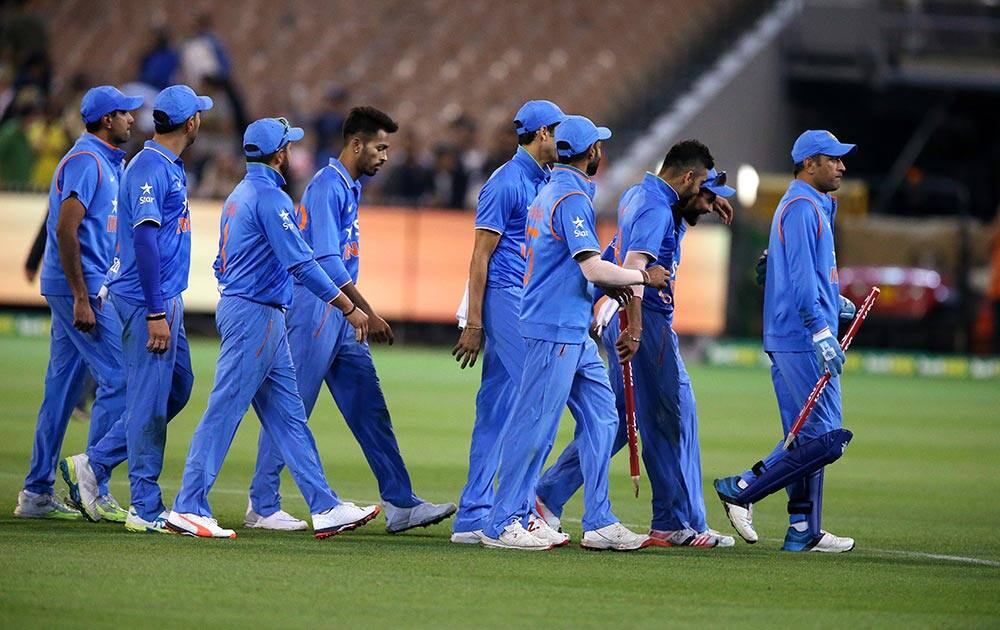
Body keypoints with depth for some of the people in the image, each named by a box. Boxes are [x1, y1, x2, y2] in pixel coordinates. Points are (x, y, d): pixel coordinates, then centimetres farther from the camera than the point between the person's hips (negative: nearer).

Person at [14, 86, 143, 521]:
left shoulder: (107, 161, 17)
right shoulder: (86, 162, -14)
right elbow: (65, 231, -20)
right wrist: (81, 299, -23)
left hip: (86, 289, 10)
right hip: (80, 288, -10)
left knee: (63, 387, 9)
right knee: (117, 380, -10)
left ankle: (37, 494, 11)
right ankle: (94, 489, -7)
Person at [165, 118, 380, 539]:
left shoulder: (240, 195, 16)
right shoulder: (270, 196, -15)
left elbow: (222, 264, 21)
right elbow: (300, 262, -21)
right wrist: (348, 307, -18)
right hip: (256, 316, -10)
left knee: (287, 416, 7)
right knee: (225, 411, -8)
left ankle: (325, 508, 7)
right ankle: (187, 509, -6)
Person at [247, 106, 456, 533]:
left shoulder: (350, 187, 17)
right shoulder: (327, 186, -13)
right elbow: (327, 259, -21)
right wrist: (368, 313, -23)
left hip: (342, 314, 10)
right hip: (314, 307, -10)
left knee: (370, 410, 6)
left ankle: (400, 505, 4)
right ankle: (262, 506, 1)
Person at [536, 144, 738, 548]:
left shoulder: (638, 195, 16)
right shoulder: (656, 208, -14)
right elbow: (634, 265, -29)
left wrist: (707, 203, 22)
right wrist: (633, 328, -40)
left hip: (620, 318, 10)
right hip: (646, 321, -10)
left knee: (620, 419, 13)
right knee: (672, 419, -2)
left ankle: (546, 498, 8)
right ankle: (678, 524, 1)